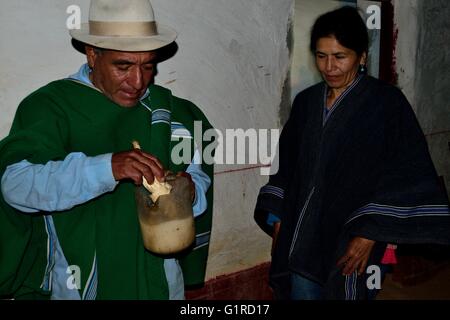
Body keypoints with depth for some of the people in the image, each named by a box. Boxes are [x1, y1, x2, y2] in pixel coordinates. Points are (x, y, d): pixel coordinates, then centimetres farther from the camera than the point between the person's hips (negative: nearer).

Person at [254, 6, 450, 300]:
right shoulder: (306, 102, 8)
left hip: (352, 236, -4)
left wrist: (370, 232, -16)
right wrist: (278, 217, 7)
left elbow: (405, 175, -12)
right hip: (302, 234, 4)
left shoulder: (386, 102, -7)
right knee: (300, 292, 10)